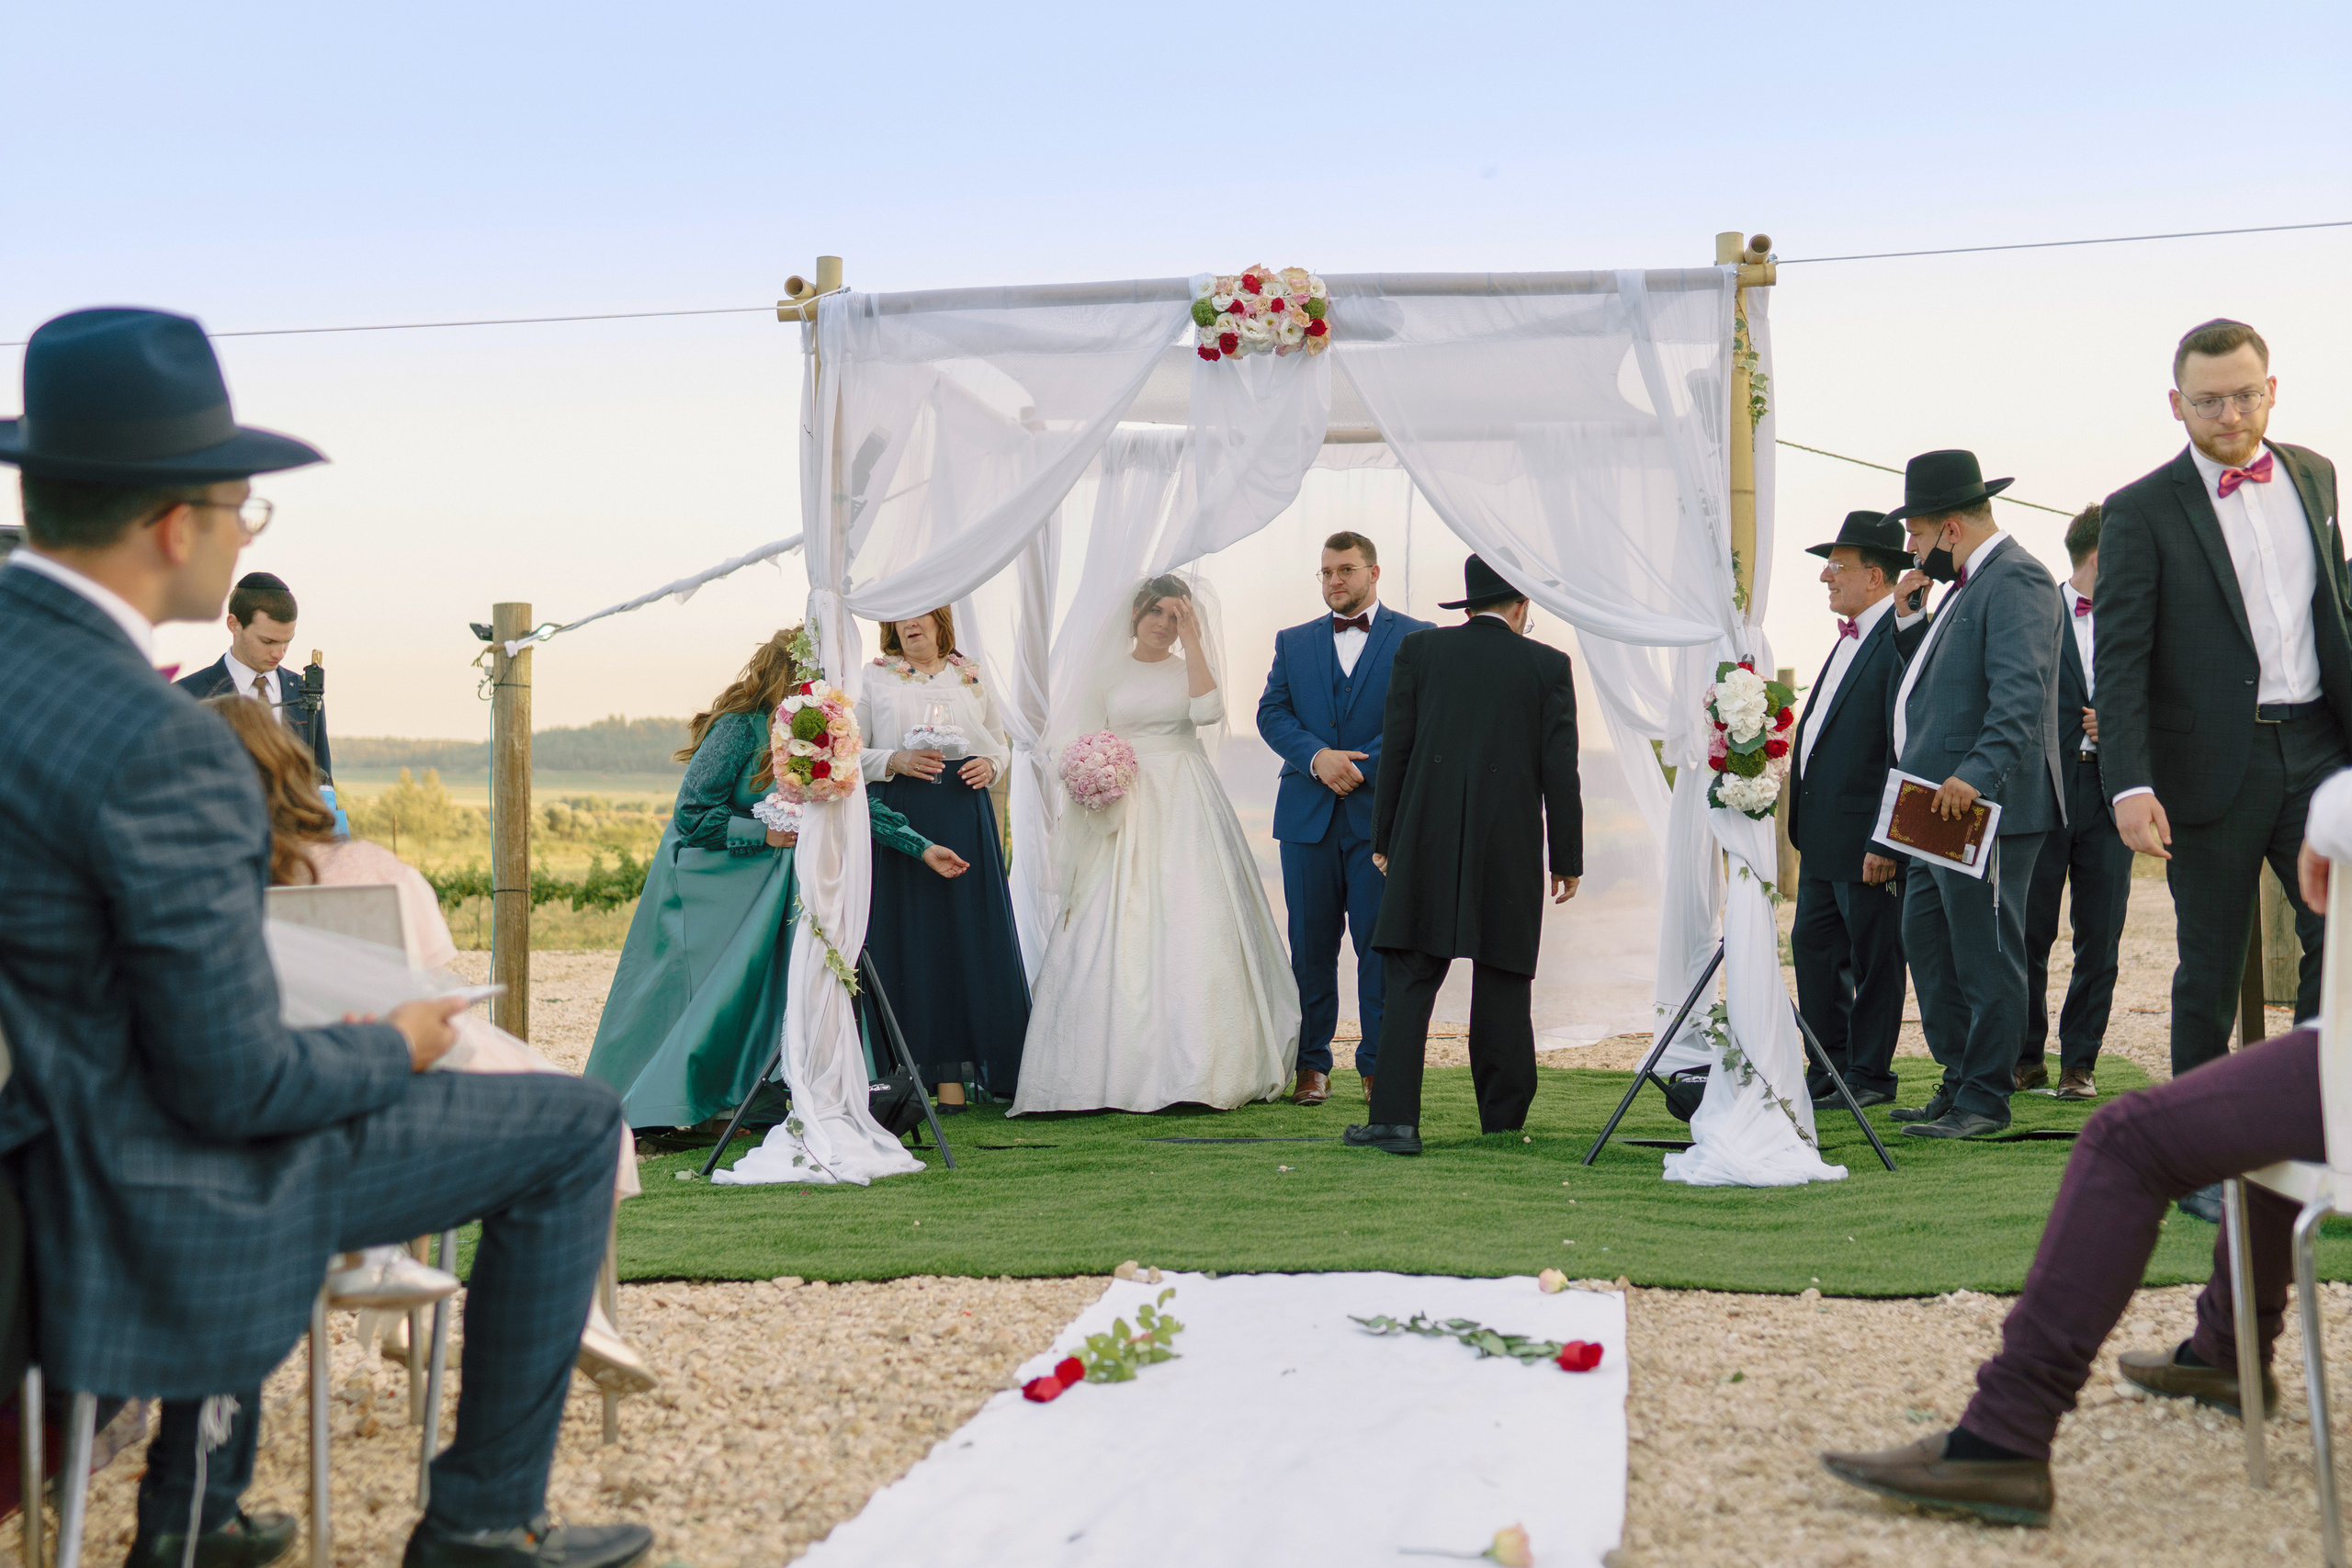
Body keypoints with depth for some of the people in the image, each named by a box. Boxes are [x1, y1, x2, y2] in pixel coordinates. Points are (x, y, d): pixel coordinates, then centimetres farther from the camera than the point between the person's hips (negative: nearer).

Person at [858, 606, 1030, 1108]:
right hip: (899, 817, -2)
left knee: (967, 937, -2)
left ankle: (953, 1072, 2)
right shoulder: (874, 677, 9)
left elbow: (1000, 744, 19)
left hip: (965, 817, 2)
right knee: (907, 939, -6)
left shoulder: (969, 676, 15)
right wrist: (896, 760, -13)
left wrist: (989, 765, -2)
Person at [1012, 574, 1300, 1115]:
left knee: (1193, 926, -7)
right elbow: (1081, 745, 10)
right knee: (1117, 936, -7)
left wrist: (1193, 641, -7)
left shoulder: (1190, 669, 11)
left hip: (1187, 811, 0)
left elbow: (1208, 711, -10)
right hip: (1126, 814, 0)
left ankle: (1196, 1065, -3)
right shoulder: (1106, 673, 12)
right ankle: (1119, 1070, -5)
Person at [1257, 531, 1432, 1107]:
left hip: (1381, 815, -3)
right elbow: (1271, 713, 6)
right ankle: (1311, 1065, 11)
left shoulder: (1416, 639, 5)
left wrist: (1361, 768, -13)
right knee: (1310, 945, 4)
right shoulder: (1293, 642, 16)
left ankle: (1379, 1065, 6)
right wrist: (1317, 757, -11)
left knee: (1381, 945, -1)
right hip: (1307, 816, 3)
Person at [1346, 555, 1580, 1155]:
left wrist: (1383, 839, 10)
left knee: (1410, 983, 0)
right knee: (1503, 986, 8)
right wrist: (1567, 859, 8)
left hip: (1426, 844, 0)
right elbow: (1560, 771, 1)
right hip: (1511, 851, 0)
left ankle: (1395, 1118, -8)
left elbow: (1395, 749, 4)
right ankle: (1503, 1121, 15)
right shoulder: (1548, 665, 3)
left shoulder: (1419, 649, 4)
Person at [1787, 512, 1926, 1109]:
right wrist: (1802, 811, 17)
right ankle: (1831, 1067, 24)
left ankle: (1870, 1073, 13)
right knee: (1813, 945, 14)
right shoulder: (1852, 634, 17)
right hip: (1822, 831, 10)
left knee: (1873, 954, 2)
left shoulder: (1905, 635, -15)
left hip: (1865, 830, -10)